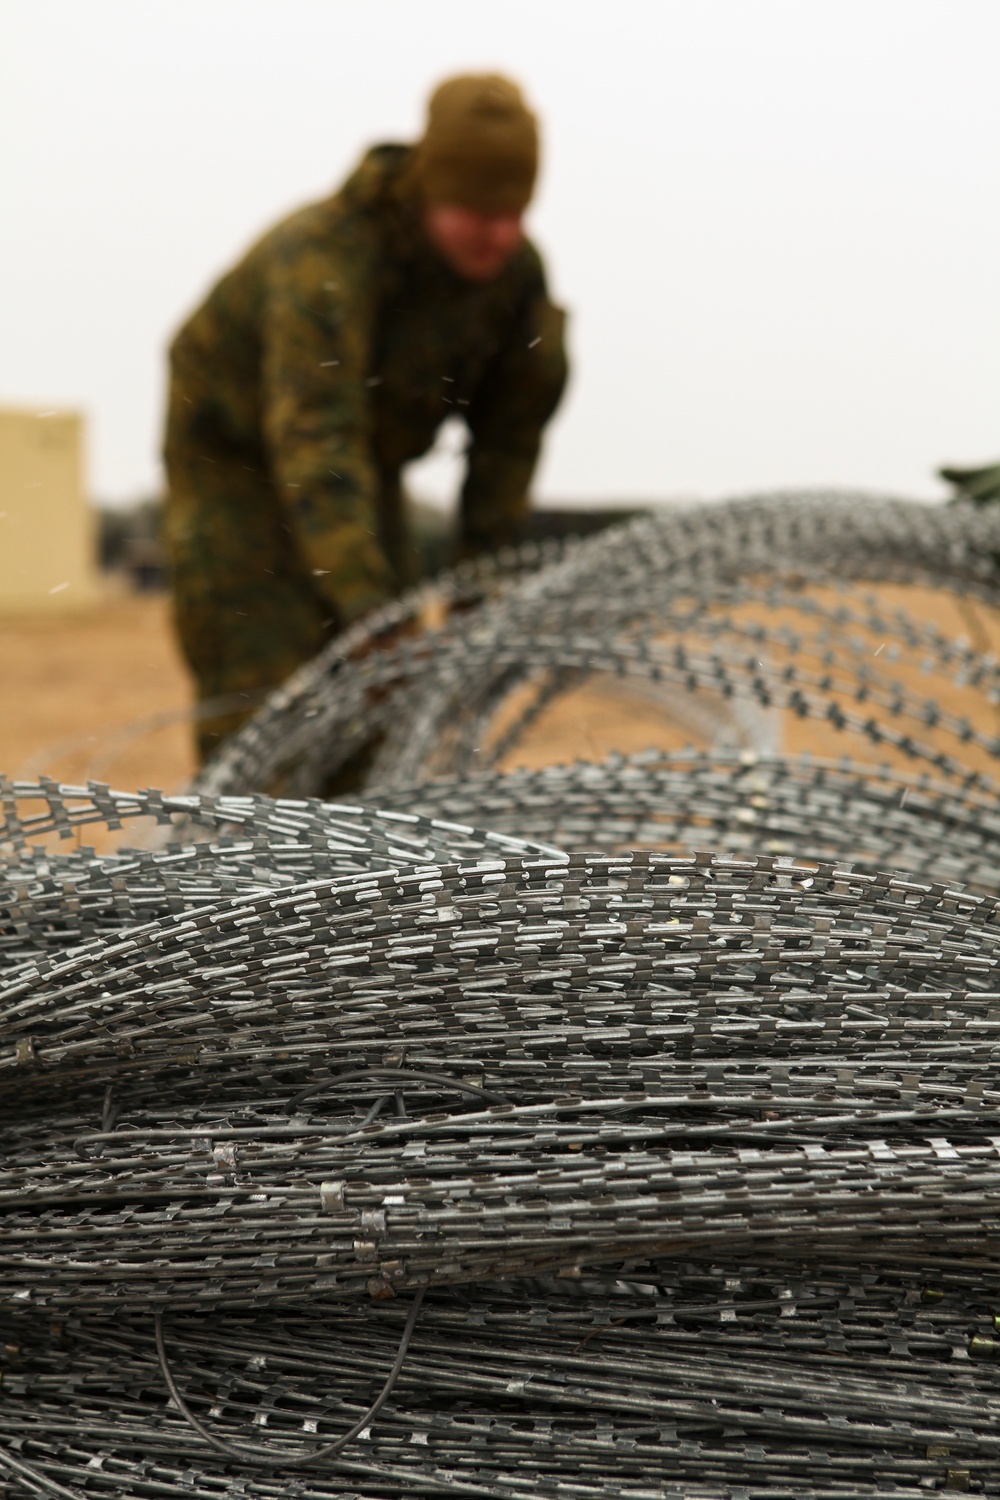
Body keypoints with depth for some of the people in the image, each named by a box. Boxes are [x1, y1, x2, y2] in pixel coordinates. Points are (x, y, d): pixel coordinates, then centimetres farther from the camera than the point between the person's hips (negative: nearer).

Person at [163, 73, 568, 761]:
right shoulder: (326, 259, -36)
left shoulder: (518, 271, -16)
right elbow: (316, 442, -45)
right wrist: (364, 604, -53)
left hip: (366, 463, 6)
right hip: (239, 462, -6)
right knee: (264, 698, -14)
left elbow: (511, 430, -5)